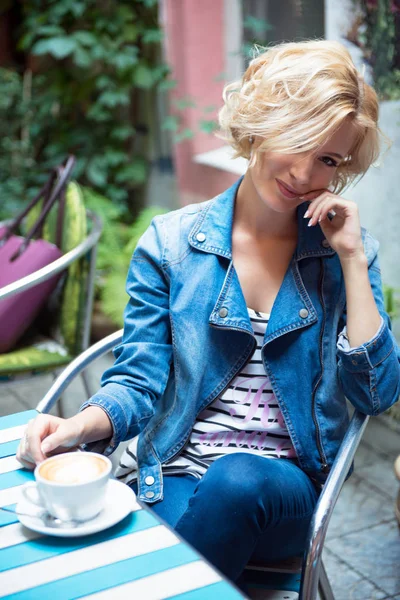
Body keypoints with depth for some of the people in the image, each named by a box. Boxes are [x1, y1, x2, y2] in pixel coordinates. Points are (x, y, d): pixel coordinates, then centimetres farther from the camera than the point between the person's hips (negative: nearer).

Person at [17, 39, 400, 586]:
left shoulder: (347, 252, 5)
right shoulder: (171, 242, 3)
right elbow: (140, 381, 1)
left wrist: (352, 260, -9)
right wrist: (80, 425, -20)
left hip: (287, 485, 2)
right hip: (175, 477, -1)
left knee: (239, 481, -35)